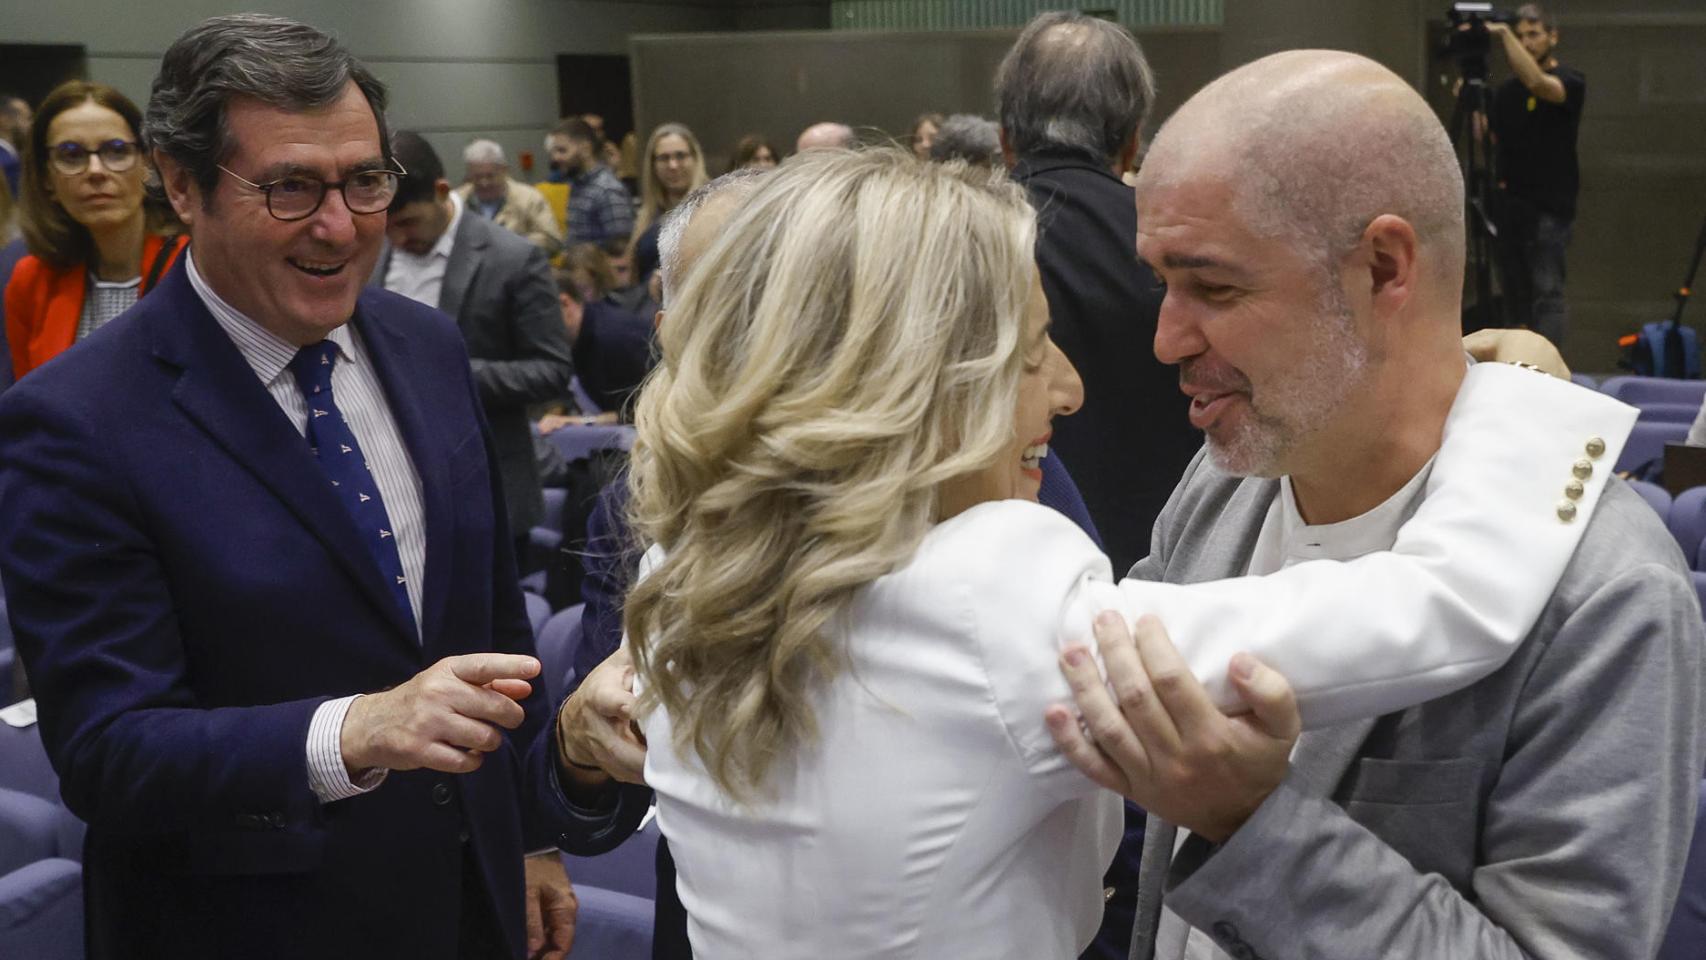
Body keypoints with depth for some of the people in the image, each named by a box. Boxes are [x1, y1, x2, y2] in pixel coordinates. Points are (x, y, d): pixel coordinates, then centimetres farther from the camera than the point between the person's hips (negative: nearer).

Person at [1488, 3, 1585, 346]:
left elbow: (1538, 83, -22)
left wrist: (1502, 33, -22)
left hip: (1548, 206, -6)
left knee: (1548, 293, -12)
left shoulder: (1570, 81, -1)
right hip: (1508, 206, 6)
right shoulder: (1506, 91, 16)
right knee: (1517, 297, 6)